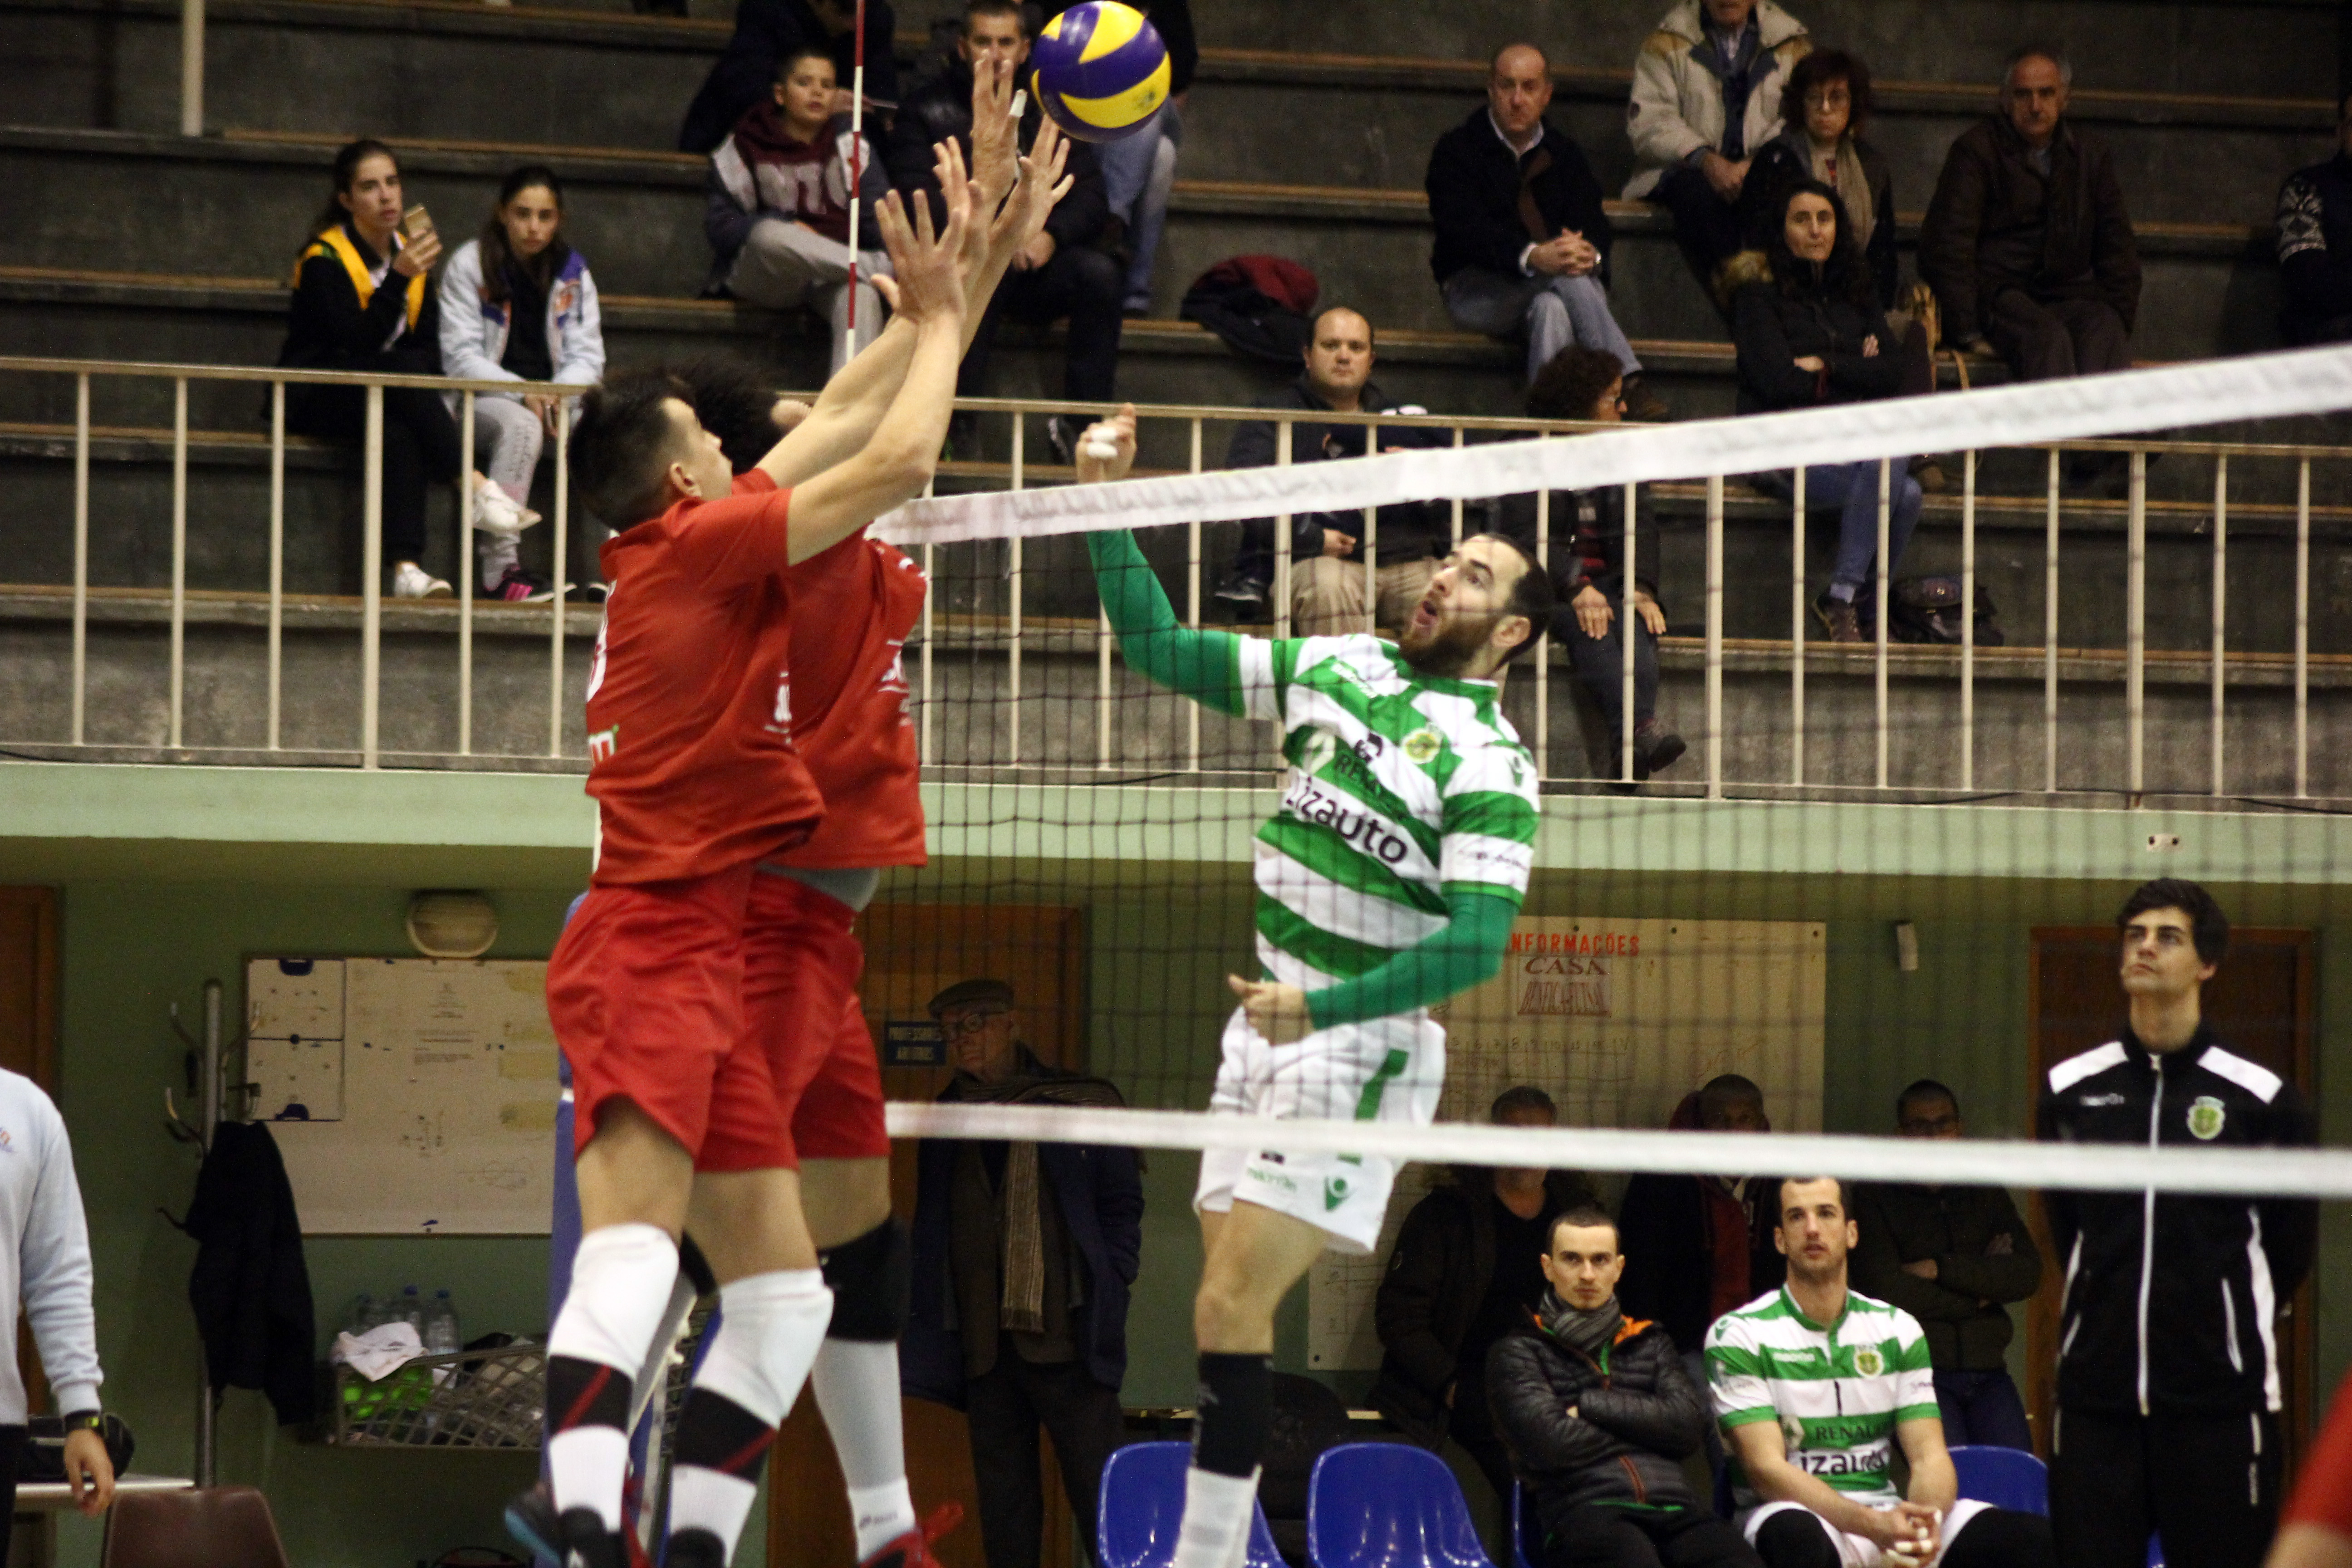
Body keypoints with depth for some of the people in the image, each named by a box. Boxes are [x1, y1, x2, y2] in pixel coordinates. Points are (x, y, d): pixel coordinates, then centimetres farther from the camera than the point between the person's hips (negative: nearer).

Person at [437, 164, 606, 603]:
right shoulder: (469, 265, -1)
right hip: (482, 400, -3)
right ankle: (500, 569, -42)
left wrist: (559, 394, -17)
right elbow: (460, 357, -8)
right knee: (521, 425, -38)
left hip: (556, 398, 3)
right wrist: (523, 393, -22)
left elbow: (587, 356, 6)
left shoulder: (572, 271, 10)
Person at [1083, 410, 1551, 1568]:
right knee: (1225, 1305, 4)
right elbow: (1157, 647, 14)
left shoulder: (1490, 766, -11)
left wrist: (1324, 1008, -29)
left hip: (1360, 1044, -7)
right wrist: (1106, 506, 5)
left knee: (1229, 1308, -15)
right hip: (1268, 1025, 7)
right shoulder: (1338, 668, 9)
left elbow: (1474, 946, -20)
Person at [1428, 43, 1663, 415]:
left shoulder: (1564, 153, 16)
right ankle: (1627, 383, -44)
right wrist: (1533, 257, -35)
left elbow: (1593, 223, 2)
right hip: (1477, 290, -3)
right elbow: (1467, 230, -17)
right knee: (1565, 279, -33)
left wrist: (1590, 254, -26)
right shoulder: (1456, 151, 1)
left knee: (1551, 307, -36)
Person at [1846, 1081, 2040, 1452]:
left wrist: (1941, 1269, -6)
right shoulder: (1876, 1199, 6)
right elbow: (1886, 1291, -7)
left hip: (1987, 1371, 3)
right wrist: (1978, 1295, 1)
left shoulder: (1987, 1196, 17)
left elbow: (2028, 1274, 3)